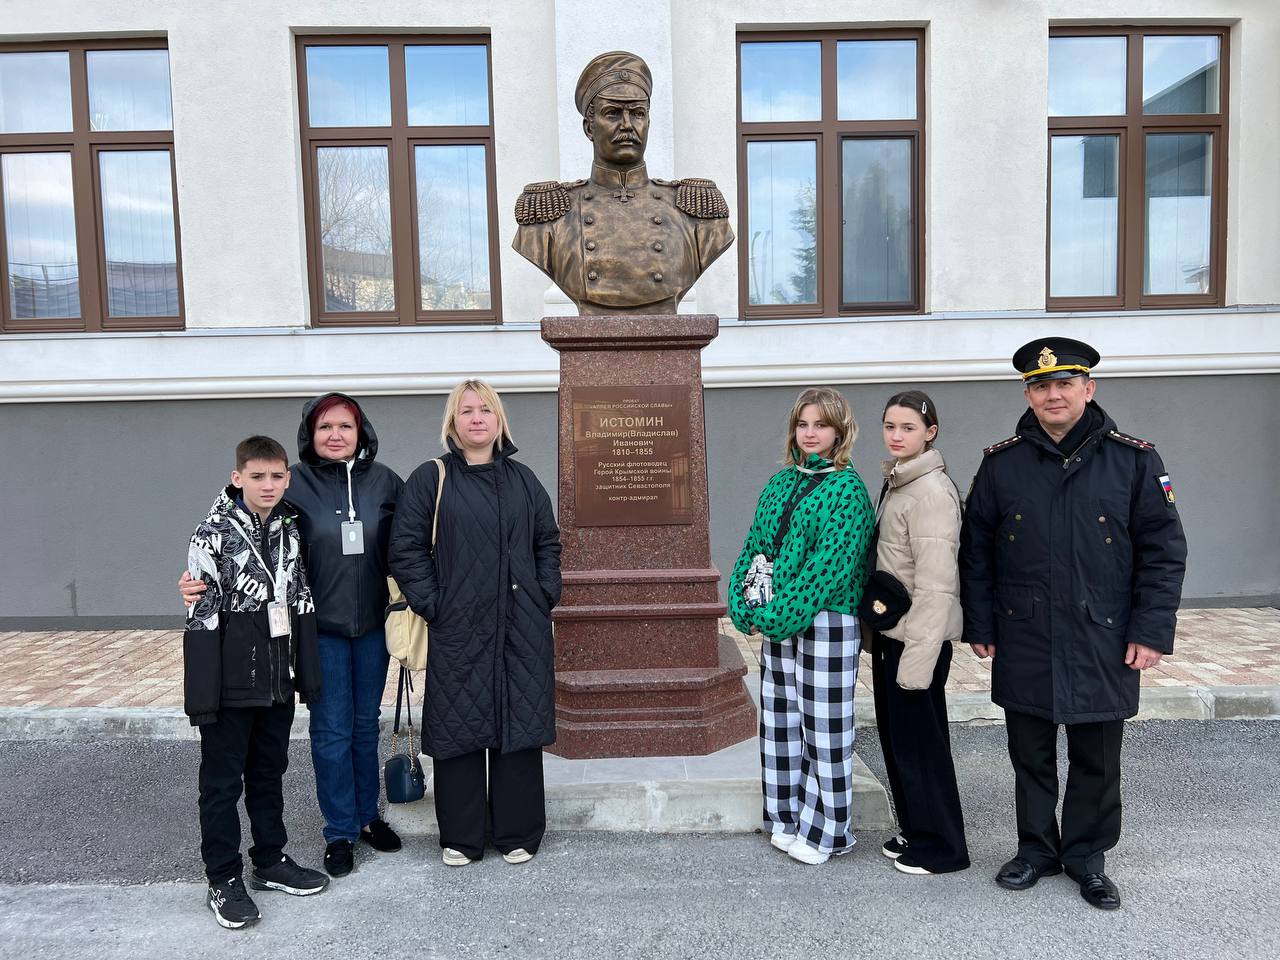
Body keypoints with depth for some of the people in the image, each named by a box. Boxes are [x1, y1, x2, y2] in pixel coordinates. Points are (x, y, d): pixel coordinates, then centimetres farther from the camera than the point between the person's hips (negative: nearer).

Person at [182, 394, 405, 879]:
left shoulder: (384, 480, -1)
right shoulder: (294, 483, -9)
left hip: (372, 624, 3)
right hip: (320, 626, -3)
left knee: (366, 724, 16)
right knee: (332, 730, 6)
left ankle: (368, 815, 33)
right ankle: (340, 831, 21)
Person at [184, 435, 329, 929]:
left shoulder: (291, 531, 5)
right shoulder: (213, 534, -11)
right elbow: (201, 617, -13)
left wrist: (307, 673, 9)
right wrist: (203, 693, -14)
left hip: (277, 682, 5)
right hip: (231, 685, -5)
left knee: (269, 773, 18)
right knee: (222, 781, 7)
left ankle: (271, 860, 32)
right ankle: (223, 881, 19)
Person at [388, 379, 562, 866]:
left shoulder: (523, 479, 11)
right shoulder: (430, 479, 1)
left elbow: (548, 543, 17)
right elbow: (406, 549, -1)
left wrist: (545, 595, 5)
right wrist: (432, 605, -8)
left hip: (523, 629, 3)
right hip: (459, 630, -2)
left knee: (521, 726, 7)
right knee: (459, 730, 4)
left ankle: (518, 834, 22)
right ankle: (460, 838, 21)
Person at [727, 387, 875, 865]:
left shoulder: (847, 489, -9)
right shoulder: (781, 482, 11)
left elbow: (829, 566, -18)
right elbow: (754, 545, 11)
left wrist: (782, 615, -20)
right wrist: (743, 604, -2)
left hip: (826, 623, -7)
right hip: (778, 622, 7)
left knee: (825, 726, 3)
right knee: (780, 719, 14)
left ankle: (826, 830, 18)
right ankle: (788, 818, 29)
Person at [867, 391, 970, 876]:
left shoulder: (932, 491, -18)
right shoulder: (895, 483, 11)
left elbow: (936, 583, -21)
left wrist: (918, 657, -22)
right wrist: (875, 634, 15)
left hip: (919, 636, -9)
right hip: (889, 632, 9)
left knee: (919, 739, 3)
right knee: (895, 735, 17)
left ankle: (941, 845, 19)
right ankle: (914, 831, 32)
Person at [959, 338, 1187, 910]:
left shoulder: (1133, 460, -3)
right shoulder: (1001, 463, 1)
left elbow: (1164, 551, -1)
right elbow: (975, 552, 6)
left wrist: (1151, 631, -6)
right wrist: (980, 625, 4)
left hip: (1104, 644, -1)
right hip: (1023, 643, 1)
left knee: (1097, 760, 12)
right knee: (1030, 755, 14)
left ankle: (1086, 856, 32)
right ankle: (1036, 849, 32)